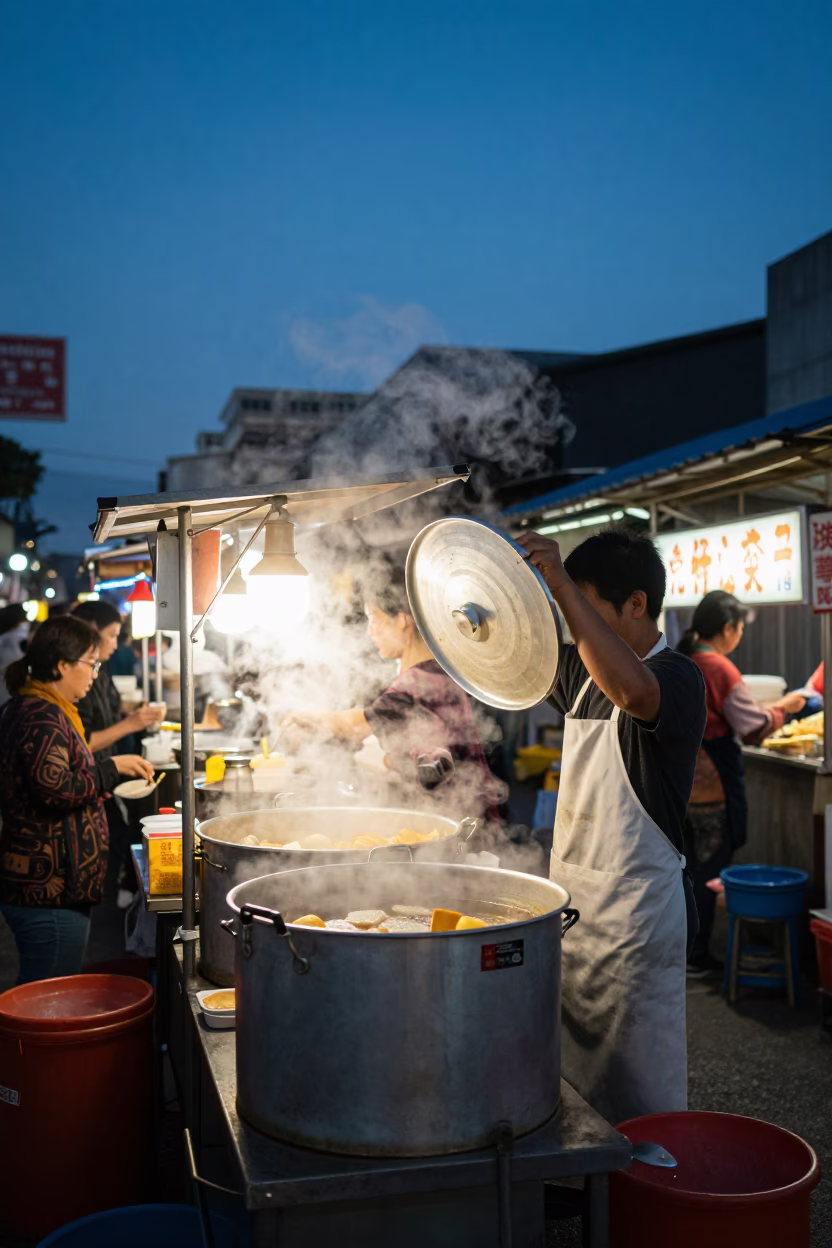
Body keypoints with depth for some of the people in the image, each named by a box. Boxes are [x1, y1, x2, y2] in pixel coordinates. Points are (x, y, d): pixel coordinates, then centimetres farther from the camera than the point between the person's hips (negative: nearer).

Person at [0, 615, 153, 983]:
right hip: (50, 889, -11)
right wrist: (110, 769, -13)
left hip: (42, 884, 11)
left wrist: (109, 777, 16)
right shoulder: (43, 717, -18)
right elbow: (57, 790, -25)